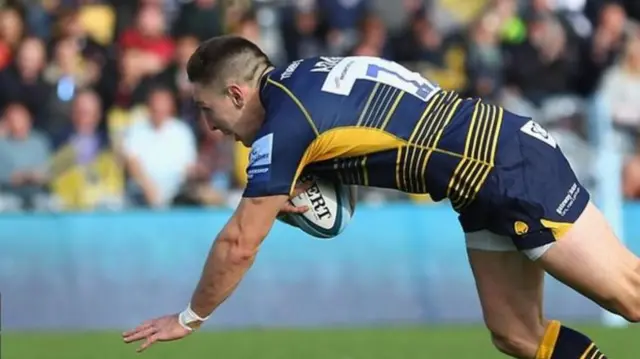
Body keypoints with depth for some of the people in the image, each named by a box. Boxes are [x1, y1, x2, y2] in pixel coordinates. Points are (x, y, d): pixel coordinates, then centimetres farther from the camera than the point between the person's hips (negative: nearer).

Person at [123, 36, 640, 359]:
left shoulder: (285, 124, -17)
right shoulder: (300, 77, 8)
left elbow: (239, 245, -10)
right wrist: (308, 184, 12)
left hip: (510, 168, -9)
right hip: (498, 148, 9)